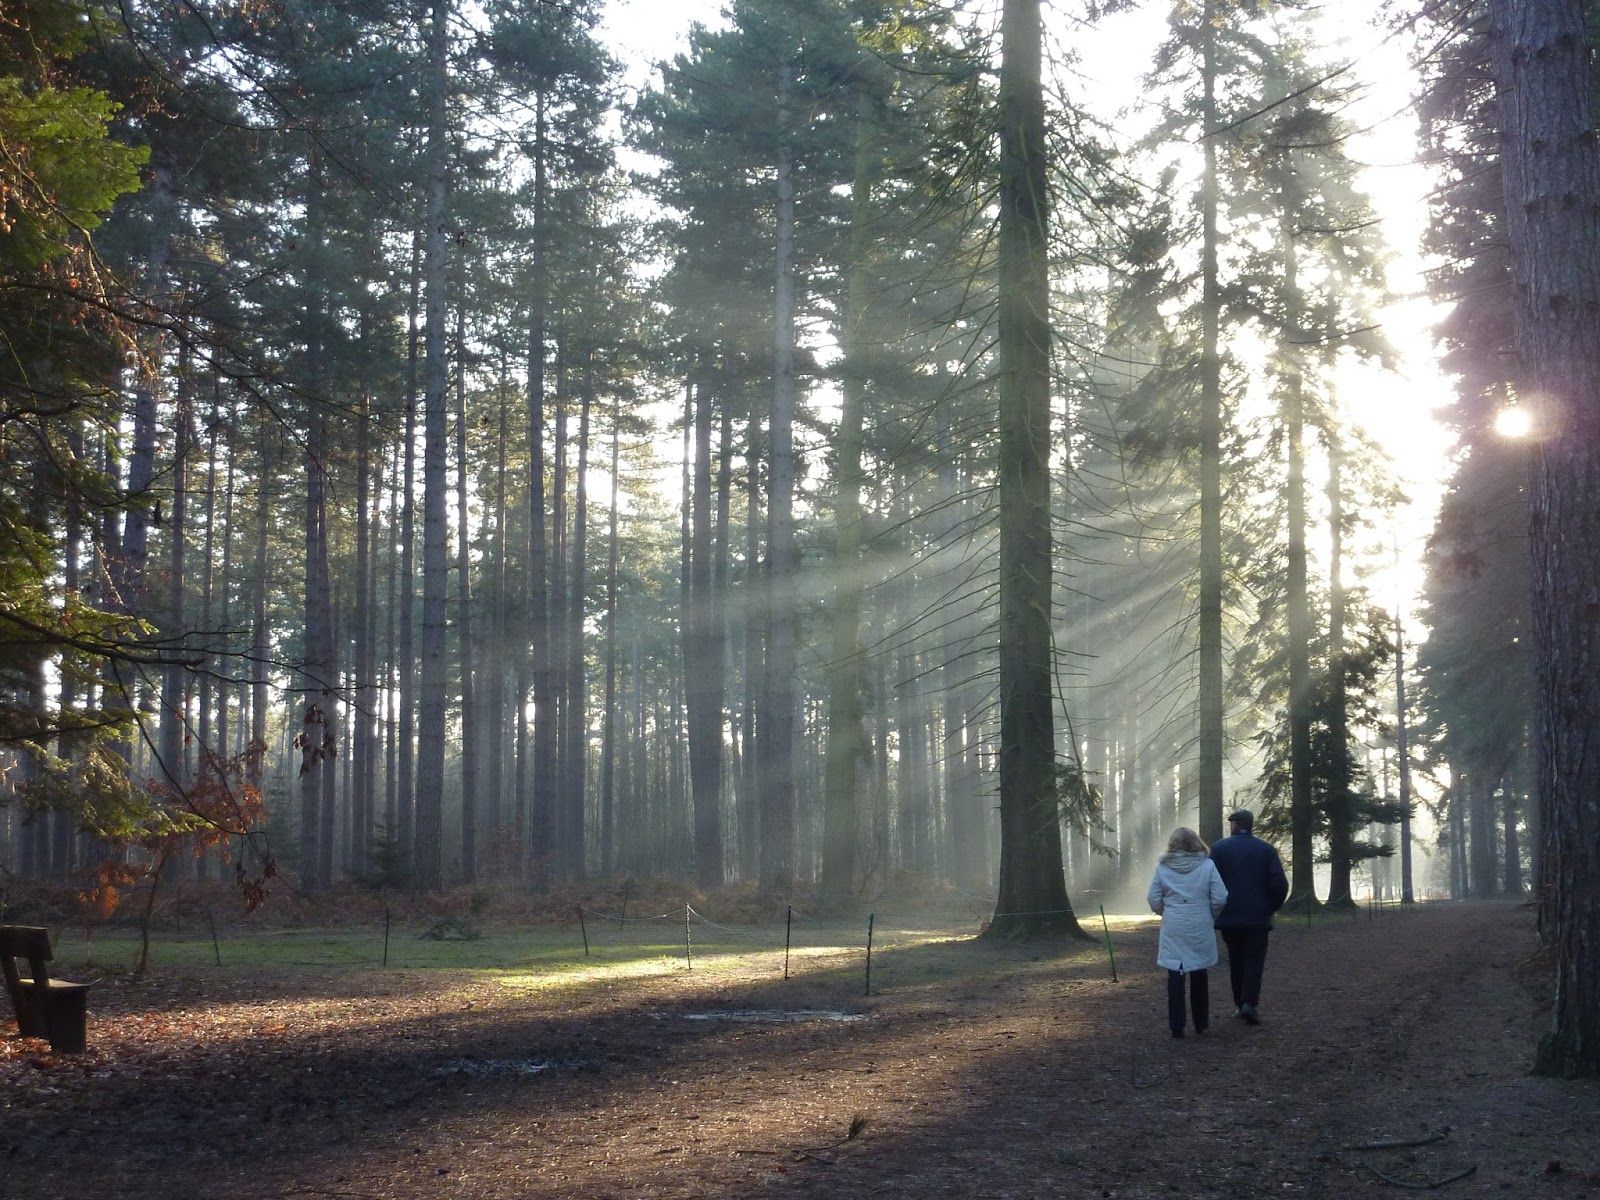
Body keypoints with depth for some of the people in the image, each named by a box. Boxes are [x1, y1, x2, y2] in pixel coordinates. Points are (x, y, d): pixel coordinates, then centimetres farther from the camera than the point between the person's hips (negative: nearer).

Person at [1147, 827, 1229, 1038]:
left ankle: (1176, 1027, 2)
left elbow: (1154, 900, 0)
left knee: (1175, 976, 4)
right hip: (1200, 930, 0)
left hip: (1173, 930, 0)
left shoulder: (1163, 867, -1)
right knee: (1199, 975, 13)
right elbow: (1220, 898, -6)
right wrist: (1211, 916, 13)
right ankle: (1201, 1023, 21)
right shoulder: (1207, 866, -4)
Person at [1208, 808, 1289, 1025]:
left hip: (1229, 918, 1)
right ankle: (1250, 1002, -16)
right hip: (1258, 917, -1)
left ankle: (1240, 1003, 15)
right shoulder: (1266, 849, -1)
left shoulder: (1219, 848, -2)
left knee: (1236, 961, 13)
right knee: (1254, 960, 1)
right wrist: (1272, 907, 9)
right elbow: (1280, 884, -6)